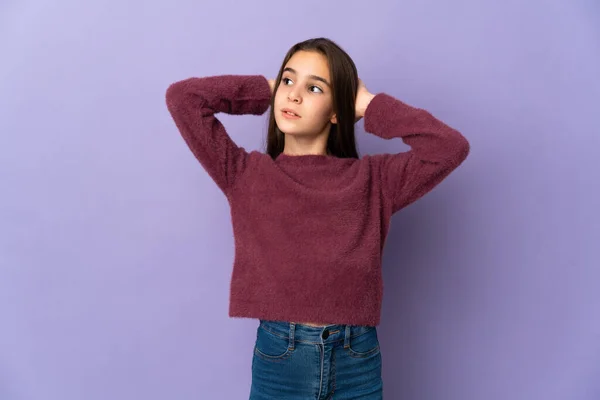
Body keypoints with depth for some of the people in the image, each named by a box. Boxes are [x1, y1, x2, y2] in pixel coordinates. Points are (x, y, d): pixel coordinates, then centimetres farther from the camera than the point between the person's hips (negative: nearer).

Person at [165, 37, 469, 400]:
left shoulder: (370, 179, -1)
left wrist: (370, 105, -5)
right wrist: (267, 90, 0)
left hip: (356, 362, 1)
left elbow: (451, 147, -11)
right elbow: (182, 96, -6)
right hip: (278, 359, 0)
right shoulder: (247, 174, -2)